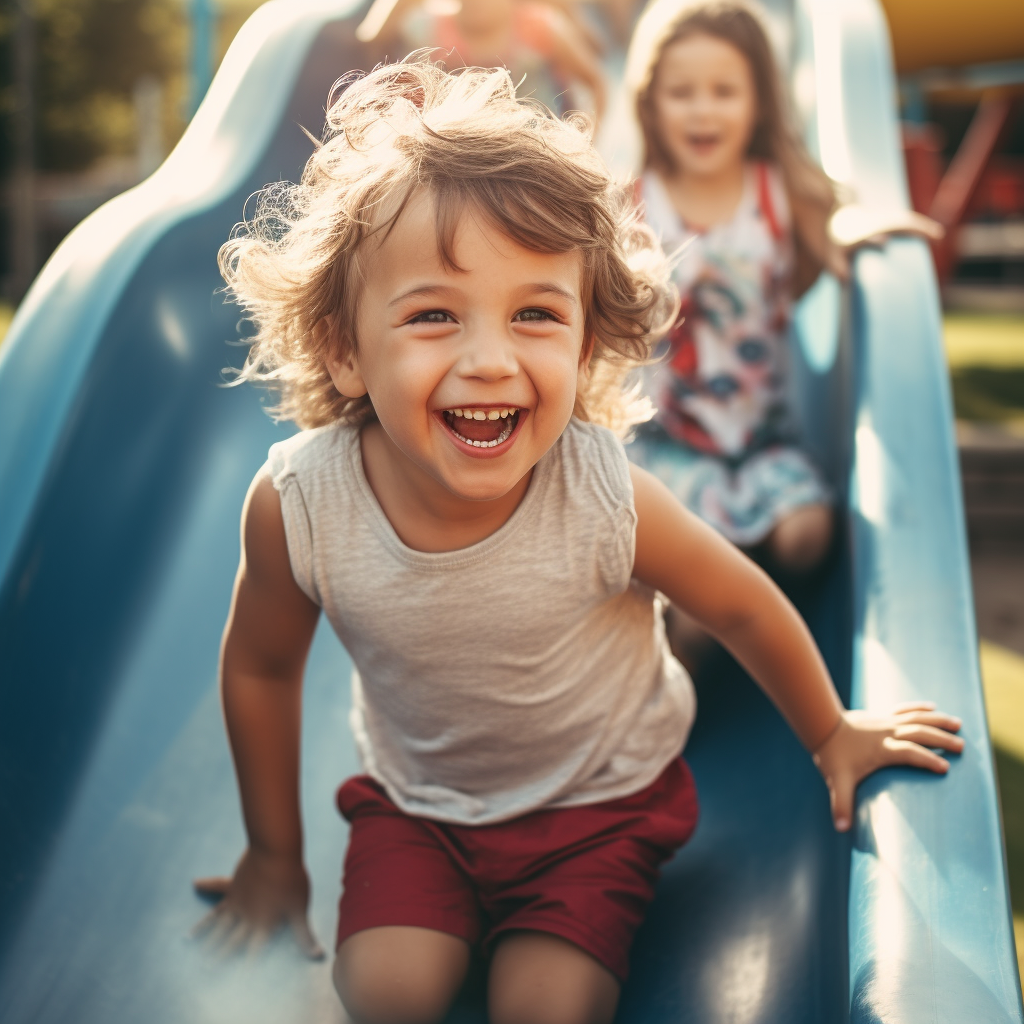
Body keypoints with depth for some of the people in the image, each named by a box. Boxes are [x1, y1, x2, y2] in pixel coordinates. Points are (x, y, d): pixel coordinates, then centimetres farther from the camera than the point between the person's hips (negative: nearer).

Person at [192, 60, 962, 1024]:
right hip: (415, 798, 1)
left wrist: (830, 735, 6)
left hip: (599, 797, -1)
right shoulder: (297, 503, -28)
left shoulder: (605, 499, -33)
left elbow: (743, 607, -12)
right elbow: (260, 665, -7)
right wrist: (274, 850, 5)